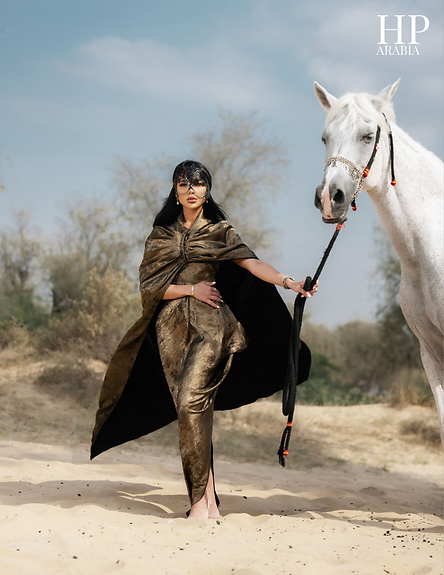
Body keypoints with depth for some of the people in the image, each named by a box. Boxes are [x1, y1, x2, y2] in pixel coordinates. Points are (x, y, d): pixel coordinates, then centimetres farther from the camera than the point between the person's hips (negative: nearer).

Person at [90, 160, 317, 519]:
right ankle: (208, 500, 0)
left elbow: (251, 263, -4)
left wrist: (287, 281, -20)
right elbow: (149, 287, 8)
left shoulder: (220, 231, 11)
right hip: (172, 328, 3)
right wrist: (192, 289, -5)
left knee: (191, 400, -21)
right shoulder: (161, 236, 15)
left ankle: (202, 497, -16)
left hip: (210, 325, -2)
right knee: (190, 409, -3)